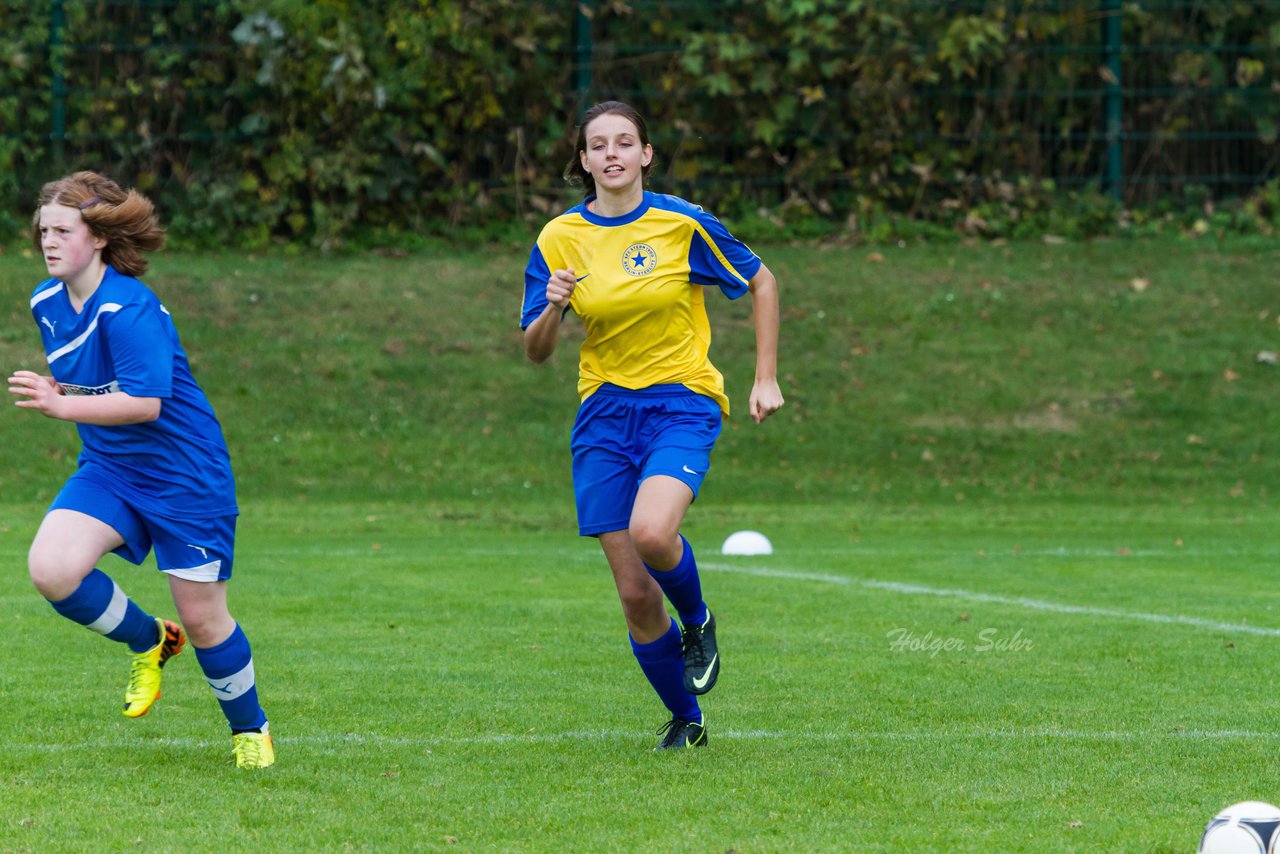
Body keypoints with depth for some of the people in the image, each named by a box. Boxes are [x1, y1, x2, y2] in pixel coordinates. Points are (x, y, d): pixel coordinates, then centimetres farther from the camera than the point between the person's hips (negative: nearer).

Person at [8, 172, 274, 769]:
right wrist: (52, 390, 1)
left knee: (202, 619, 1)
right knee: (50, 569, -18)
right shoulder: (47, 304, 1)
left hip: (184, 475, -7)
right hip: (107, 470, 7)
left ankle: (249, 728, 28)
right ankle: (147, 641, 9)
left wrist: (61, 405, -35)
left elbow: (145, 403, -31)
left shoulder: (128, 310, -24)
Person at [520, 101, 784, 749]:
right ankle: (685, 720, 19)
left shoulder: (681, 223, -5)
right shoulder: (559, 240, 1)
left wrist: (766, 379, 4)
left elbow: (761, 282, 8)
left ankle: (698, 621, 2)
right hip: (604, 415, 3)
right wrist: (552, 308, -17)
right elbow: (535, 352, 5)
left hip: (681, 404, -3)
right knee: (635, 593, -2)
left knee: (651, 533, -31)